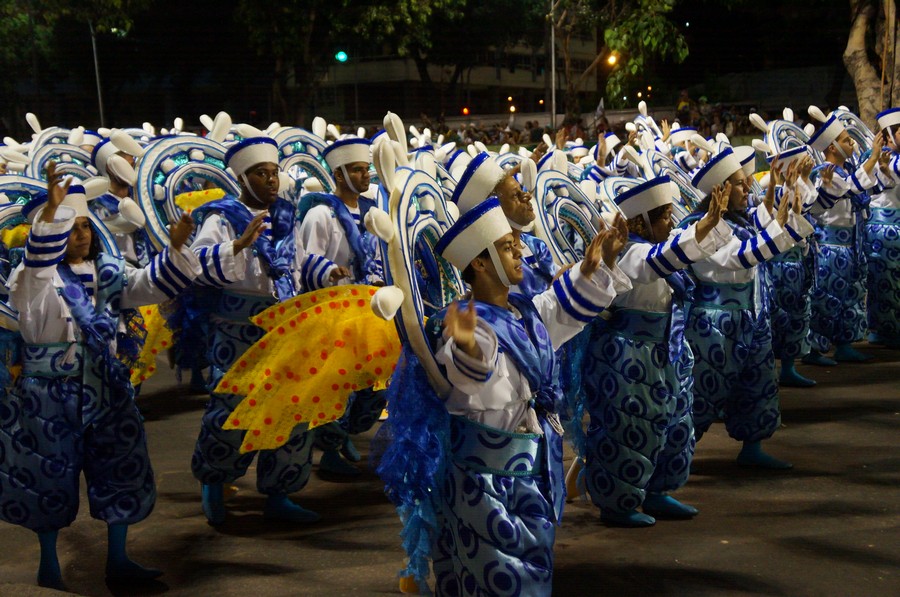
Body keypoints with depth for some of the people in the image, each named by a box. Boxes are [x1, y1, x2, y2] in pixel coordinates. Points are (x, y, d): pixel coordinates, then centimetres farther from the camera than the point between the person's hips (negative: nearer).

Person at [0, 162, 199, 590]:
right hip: (49, 392, -5)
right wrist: (52, 207, -45)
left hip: (105, 388, 5)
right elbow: (40, 257, -31)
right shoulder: (36, 277, -8)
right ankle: (49, 565, 23)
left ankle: (117, 559, 21)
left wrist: (175, 249, -15)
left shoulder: (107, 271, 8)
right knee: (50, 476, 5)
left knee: (119, 470, 8)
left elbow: (150, 285, 2)